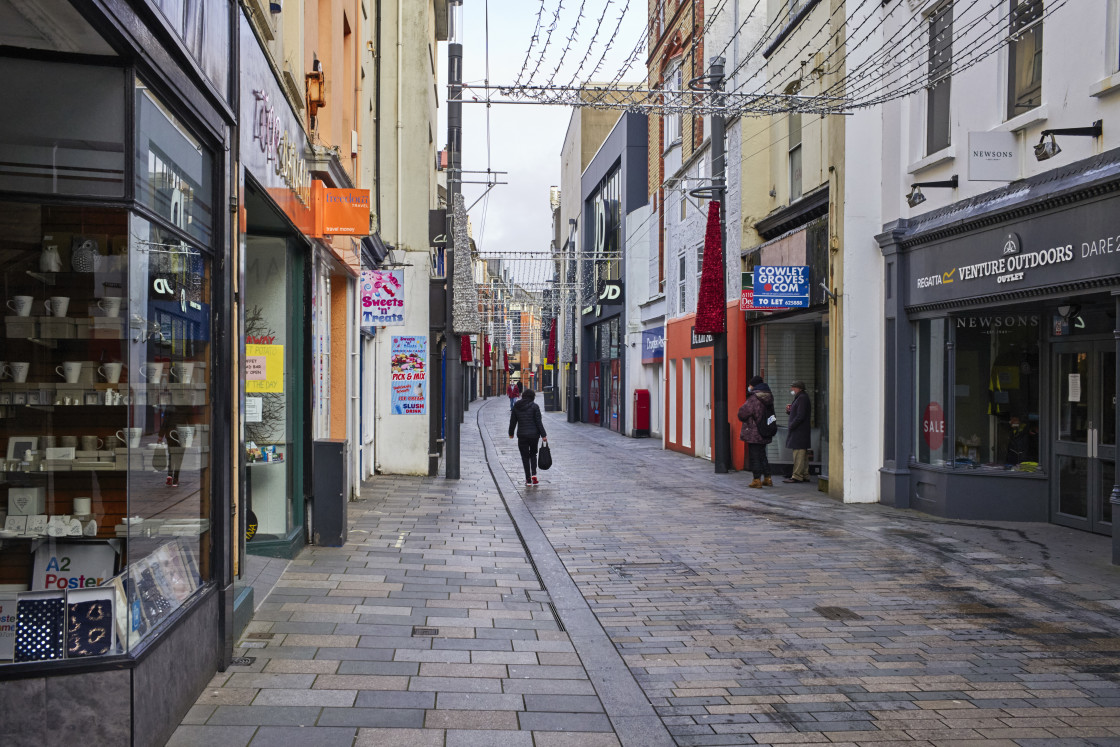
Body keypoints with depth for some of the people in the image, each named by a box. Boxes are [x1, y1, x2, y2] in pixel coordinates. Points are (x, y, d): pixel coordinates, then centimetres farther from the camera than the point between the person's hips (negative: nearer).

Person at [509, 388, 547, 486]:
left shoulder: (516, 406, 1)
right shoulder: (534, 406, -7)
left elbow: (513, 421, 6)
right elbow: (538, 422, -9)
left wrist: (511, 433, 19)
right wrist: (543, 435, -5)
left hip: (522, 435, 1)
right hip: (534, 434, -1)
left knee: (525, 456, 7)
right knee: (533, 454, 18)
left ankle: (528, 479, 6)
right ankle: (533, 474, 1)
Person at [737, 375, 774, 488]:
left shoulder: (754, 398, -17)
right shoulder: (768, 397, 8)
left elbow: (742, 413, -17)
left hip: (753, 433, -8)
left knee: (754, 457, -1)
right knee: (762, 455, 18)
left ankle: (757, 480, 0)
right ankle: (767, 478, 20)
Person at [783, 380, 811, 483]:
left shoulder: (802, 398, -13)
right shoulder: (800, 398, 20)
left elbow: (800, 416, -20)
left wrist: (791, 426, -14)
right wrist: (789, 410, 7)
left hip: (800, 431, -11)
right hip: (797, 431, 11)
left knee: (799, 453, -11)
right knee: (802, 454, 12)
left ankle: (797, 476, -12)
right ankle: (804, 476, 16)